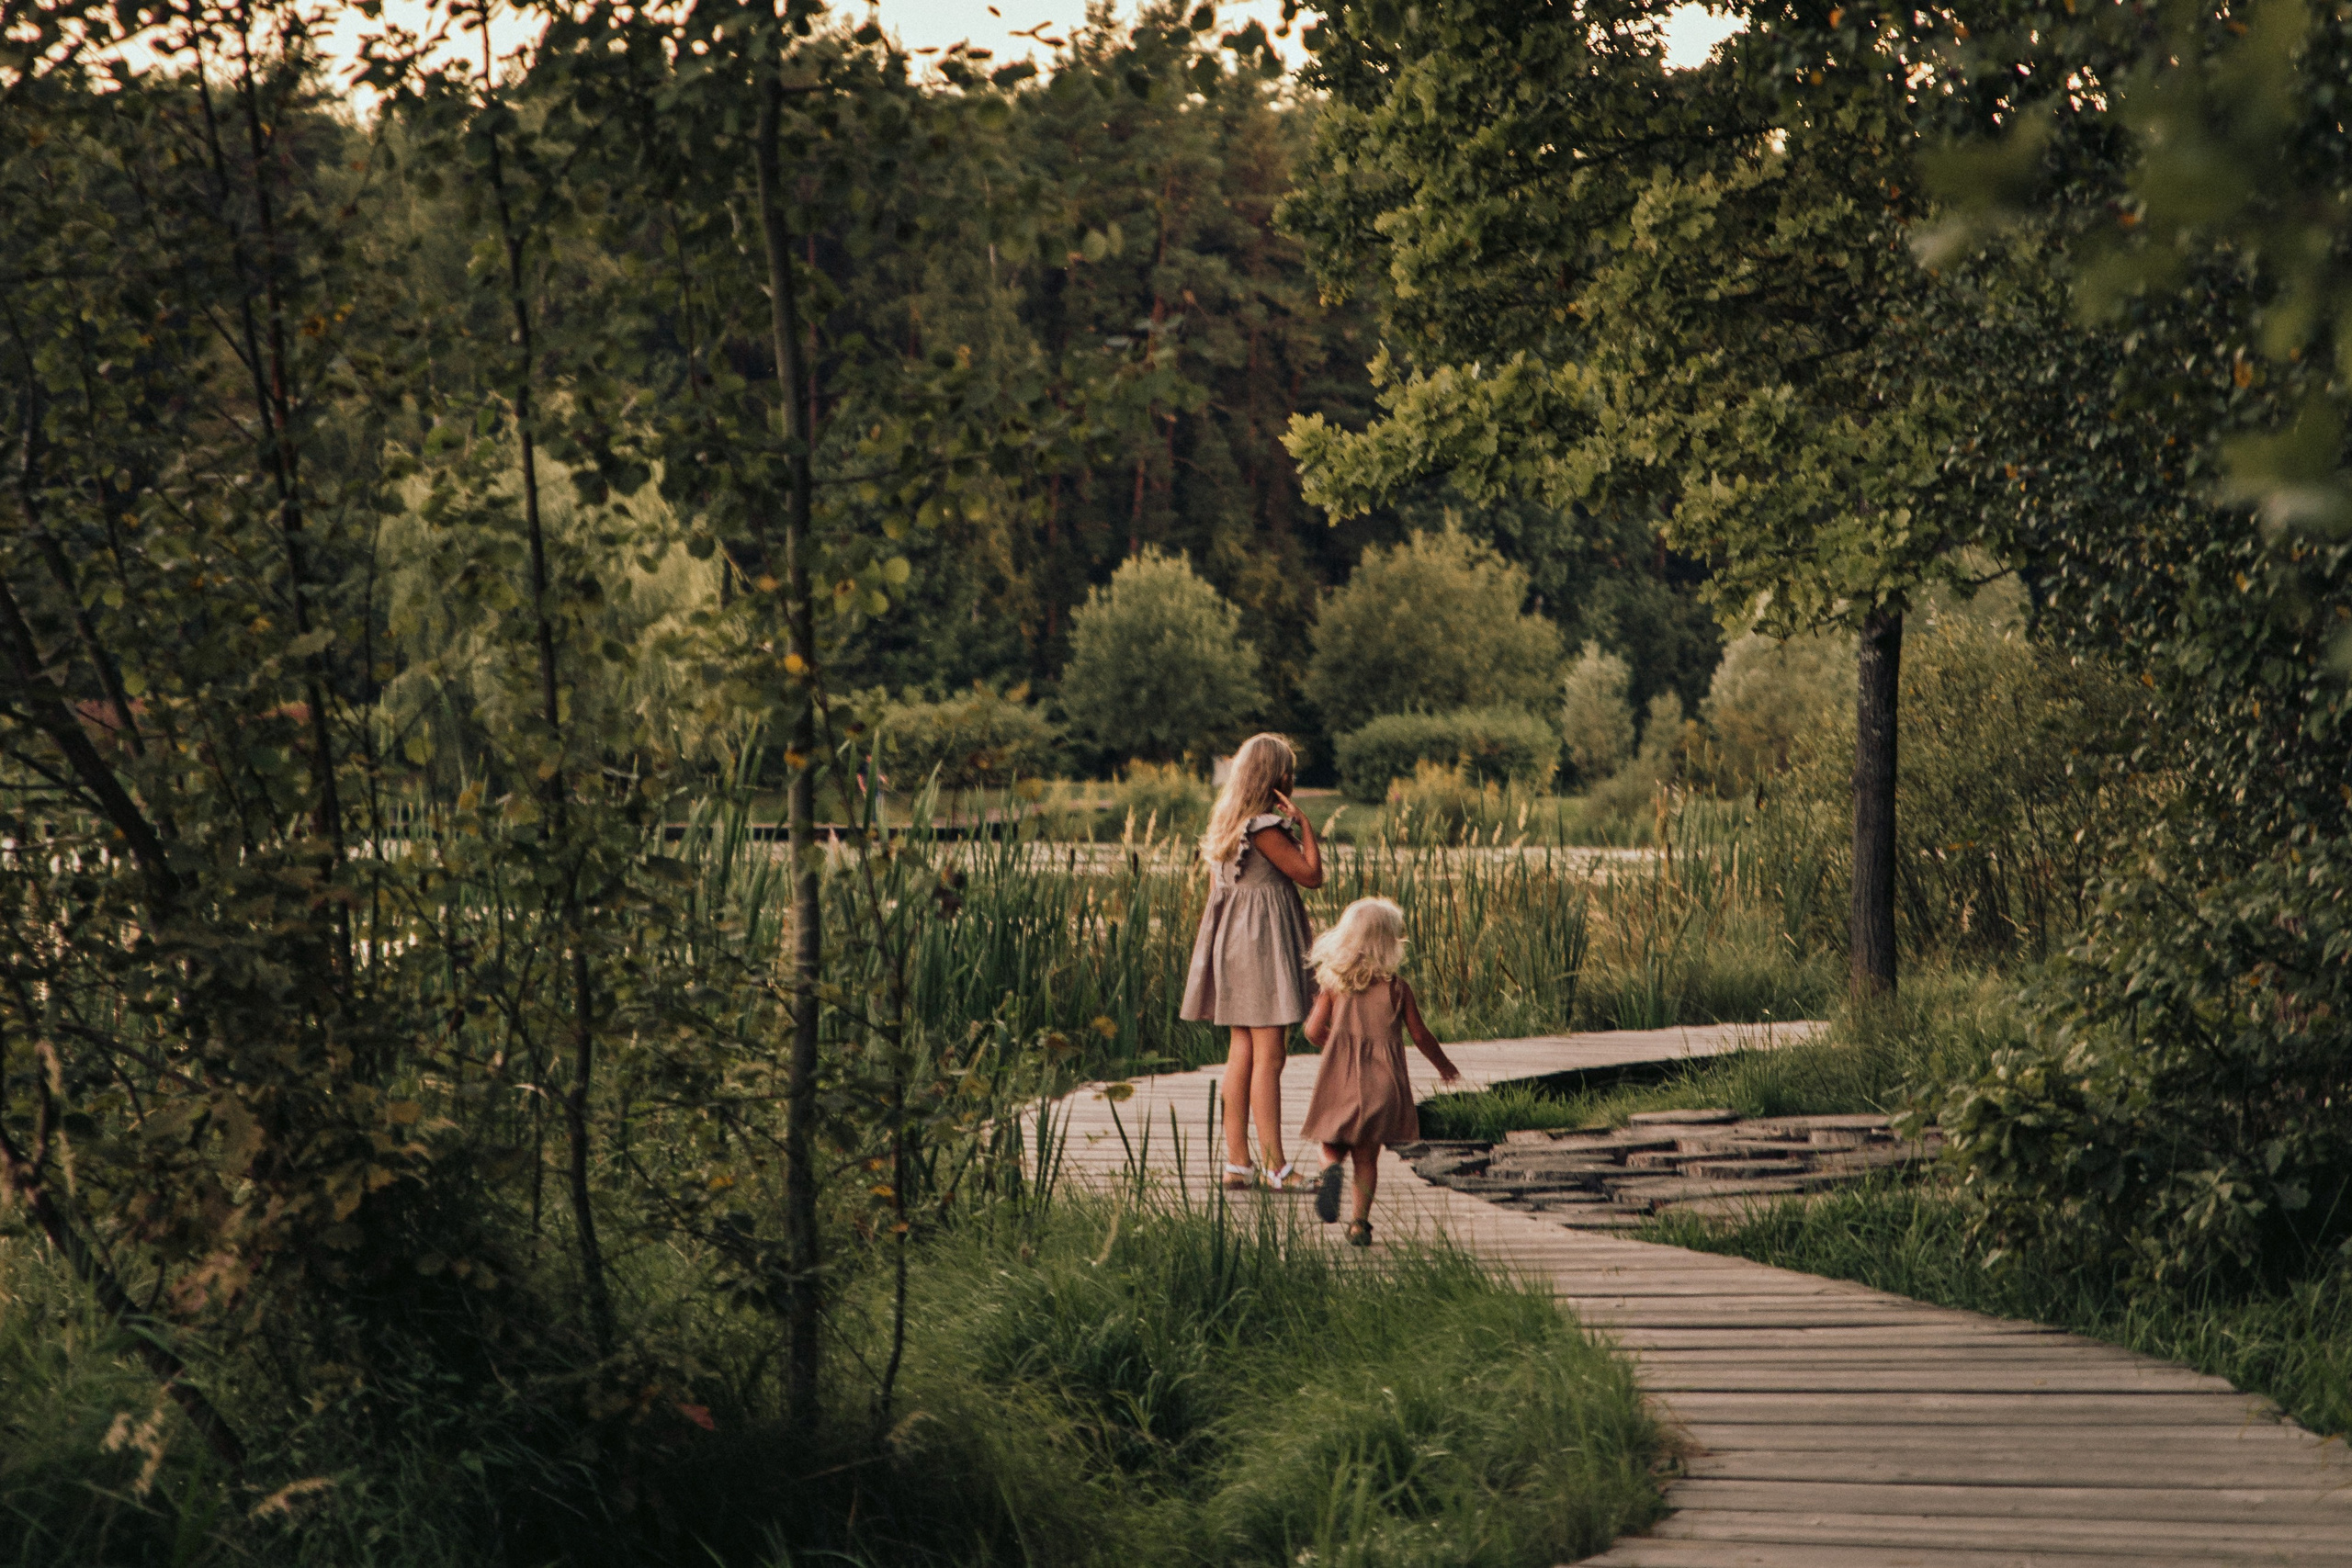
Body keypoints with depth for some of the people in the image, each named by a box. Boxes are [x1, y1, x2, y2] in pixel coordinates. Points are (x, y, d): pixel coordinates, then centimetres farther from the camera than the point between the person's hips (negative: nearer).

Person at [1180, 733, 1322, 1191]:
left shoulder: (1228, 822, 11)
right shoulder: (1263, 826, -16)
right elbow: (1311, 874, -15)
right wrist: (1304, 823, -10)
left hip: (1235, 939, 9)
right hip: (1263, 935, -9)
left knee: (1243, 1052, 10)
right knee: (1269, 1056, -7)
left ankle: (1236, 1161, 11)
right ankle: (1275, 1165, -7)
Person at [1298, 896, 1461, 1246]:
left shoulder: (1333, 985, 0)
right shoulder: (1397, 988, -3)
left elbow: (1314, 1031, -3)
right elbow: (1420, 1035, 3)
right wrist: (1444, 1066, 20)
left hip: (1340, 1076, 1)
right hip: (1382, 1081, -1)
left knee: (1333, 1145, 16)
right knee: (1367, 1156, 6)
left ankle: (1330, 1170, -18)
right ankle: (1359, 1224, 1)